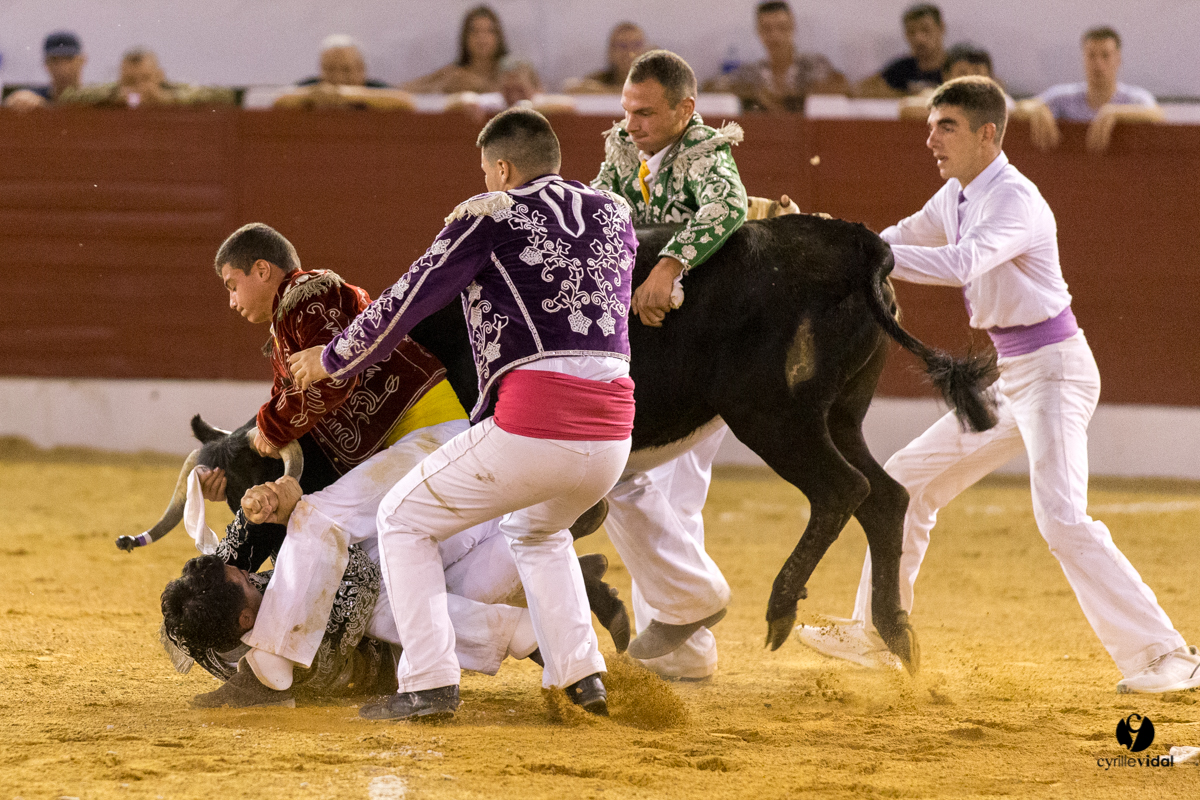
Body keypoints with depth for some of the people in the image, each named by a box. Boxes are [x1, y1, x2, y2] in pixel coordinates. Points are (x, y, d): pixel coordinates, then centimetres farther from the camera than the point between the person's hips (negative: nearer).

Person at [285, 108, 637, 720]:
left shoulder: (491, 215, 3)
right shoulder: (614, 215, 19)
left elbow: (405, 303, 4)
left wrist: (331, 360, 19)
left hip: (530, 425, -6)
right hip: (612, 436, 6)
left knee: (404, 520, 13)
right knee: (536, 530, 35)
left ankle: (429, 685, 2)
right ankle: (582, 677, 21)